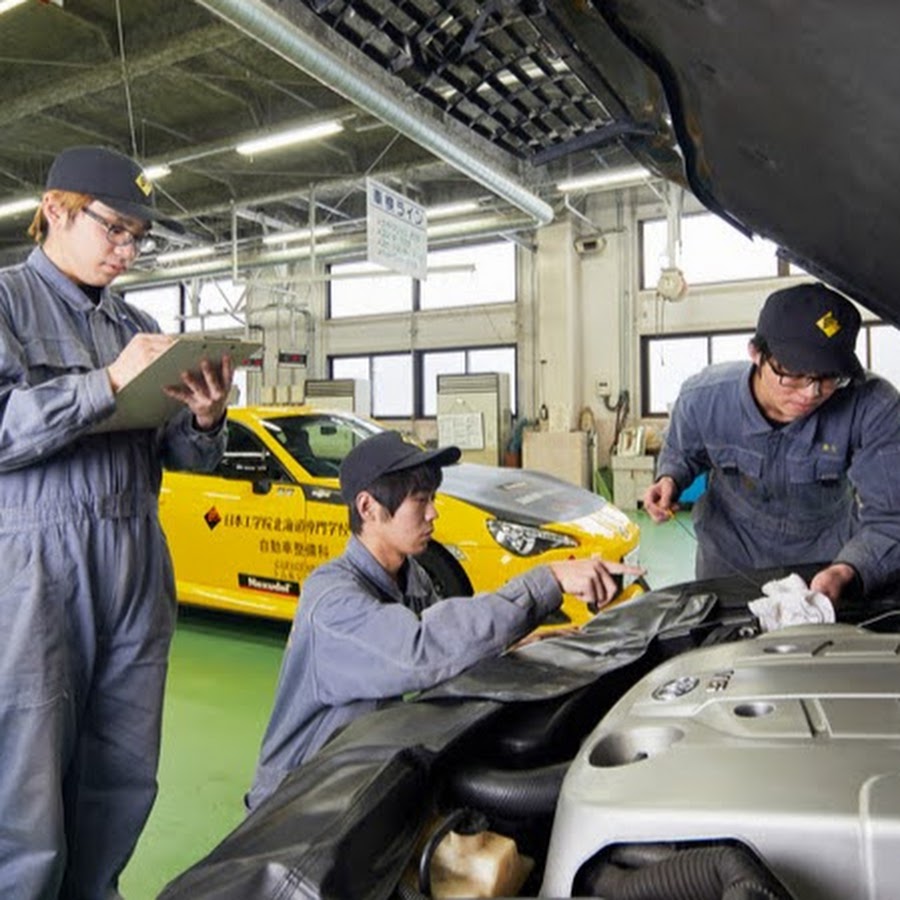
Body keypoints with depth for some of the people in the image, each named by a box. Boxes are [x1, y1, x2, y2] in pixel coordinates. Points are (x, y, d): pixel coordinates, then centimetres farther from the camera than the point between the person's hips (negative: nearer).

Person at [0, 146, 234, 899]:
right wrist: (107, 383, -18)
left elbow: (184, 456, 16)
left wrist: (206, 420, -4)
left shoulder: (139, 326, 16)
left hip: (138, 569, 5)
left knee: (124, 785, 10)